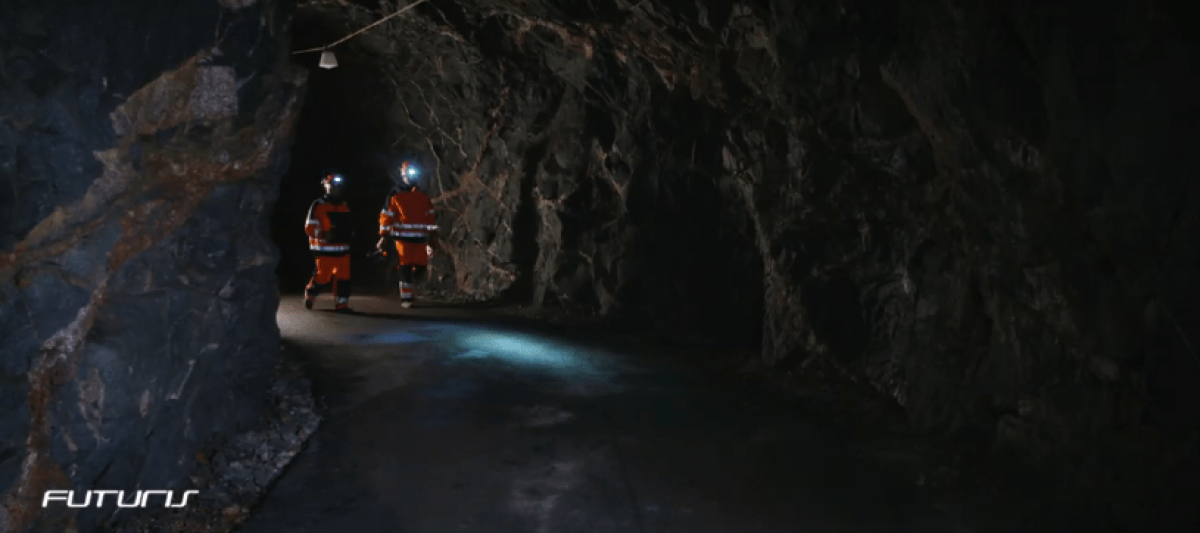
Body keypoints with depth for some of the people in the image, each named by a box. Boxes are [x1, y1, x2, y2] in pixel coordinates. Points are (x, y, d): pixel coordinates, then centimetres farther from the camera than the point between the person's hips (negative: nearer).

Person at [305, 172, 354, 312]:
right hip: (325, 249, -6)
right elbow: (310, 228, -9)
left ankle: (341, 303, 7)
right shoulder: (318, 205, -4)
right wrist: (324, 234, -23)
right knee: (323, 277, -2)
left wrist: (349, 233, 10)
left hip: (343, 248, 6)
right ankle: (309, 294, 24)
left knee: (343, 277, 0)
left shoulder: (345, 206, 17)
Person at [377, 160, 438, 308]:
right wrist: (384, 236, -6)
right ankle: (406, 297, 4)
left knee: (421, 266, 0)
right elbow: (386, 217, -1)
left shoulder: (423, 196, 12)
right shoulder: (395, 196, 0)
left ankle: (407, 283, 29)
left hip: (420, 239, 4)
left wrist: (433, 234, 10)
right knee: (406, 268, -5)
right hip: (403, 238, -4)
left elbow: (431, 216, 14)